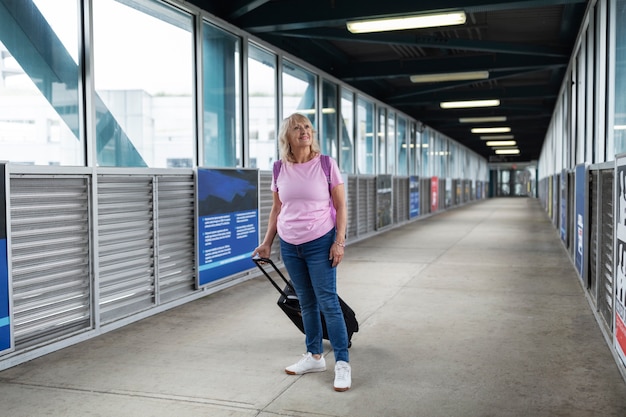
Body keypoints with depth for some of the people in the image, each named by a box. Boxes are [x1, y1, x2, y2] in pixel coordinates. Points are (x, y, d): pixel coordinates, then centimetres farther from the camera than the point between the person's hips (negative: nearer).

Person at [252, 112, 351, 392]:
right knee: (306, 303, 13)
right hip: (289, 246, 4)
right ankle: (314, 357, 26)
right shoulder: (280, 170, 3)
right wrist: (267, 242, 11)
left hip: (320, 244, -4)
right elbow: (277, 209, 11)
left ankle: (342, 363, 6)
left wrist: (339, 241, -11)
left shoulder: (326, 164, -7)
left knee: (328, 301, -3)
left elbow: (340, 206, -5)